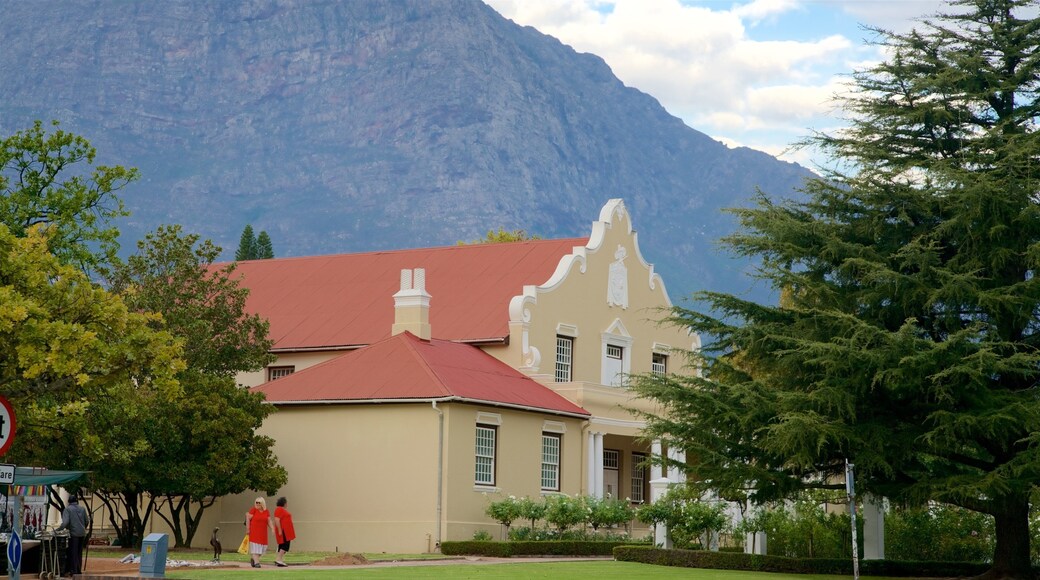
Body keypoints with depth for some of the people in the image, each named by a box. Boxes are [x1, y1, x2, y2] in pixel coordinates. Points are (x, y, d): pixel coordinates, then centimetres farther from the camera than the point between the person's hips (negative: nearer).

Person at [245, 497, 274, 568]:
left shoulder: (266, 511, 6)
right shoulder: (253, 510, -6)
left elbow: (269, 521, 8)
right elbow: (248, 519, -5)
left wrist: (272, 529, -5)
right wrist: (248, 529, -10)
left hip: (263, 533, 5)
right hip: (254, 532, -4)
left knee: (262, 547, 6)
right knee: (255, 547, -9)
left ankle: (253, 559, 27)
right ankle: (256, 562, -9)